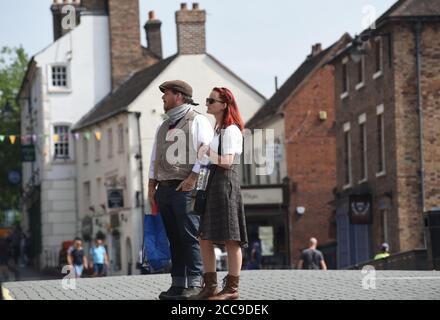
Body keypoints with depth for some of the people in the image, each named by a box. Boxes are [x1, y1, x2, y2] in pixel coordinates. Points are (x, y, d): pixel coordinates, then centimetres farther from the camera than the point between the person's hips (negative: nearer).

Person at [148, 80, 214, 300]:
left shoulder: (197, 121, 0)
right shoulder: (163, 127, 23)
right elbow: (155, 159, 24)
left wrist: (192, 178, -17)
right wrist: (151, 187, 14)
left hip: (186, 189, -7)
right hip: (164, 189, 7)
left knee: (190, 237, -10)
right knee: (174, 239, 7)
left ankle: (195, 284, -11)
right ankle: (178, 284, 8)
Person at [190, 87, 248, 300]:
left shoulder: (231, 130, -9)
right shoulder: (218, 129, 20)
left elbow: (227, 162, -17)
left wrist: (206, 153, -7)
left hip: (226, 183, -10)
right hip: (212, 185, 10)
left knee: (230, 239, -6)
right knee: (205, 238, 5)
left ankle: (232, 289, -4)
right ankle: (210, 286, 8)